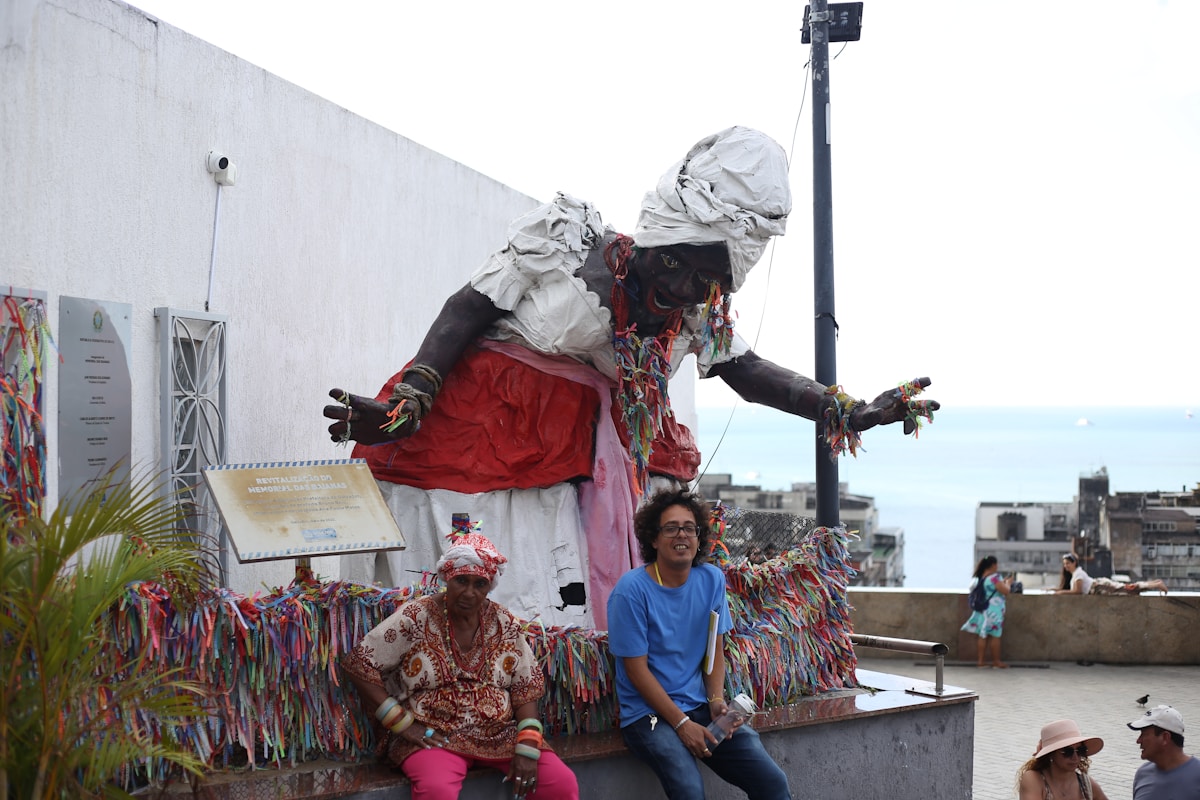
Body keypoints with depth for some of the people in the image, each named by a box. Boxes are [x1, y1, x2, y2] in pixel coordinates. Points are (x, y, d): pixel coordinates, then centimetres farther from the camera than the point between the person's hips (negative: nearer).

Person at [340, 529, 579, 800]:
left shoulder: (504, 624, 6)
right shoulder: (415, 618, -6)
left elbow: (526, 687, 7)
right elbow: (358, 665, -9)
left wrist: (527, 747, -8)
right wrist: (402, 723, -14)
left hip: (499, 734, 4)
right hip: (434, 736, -4)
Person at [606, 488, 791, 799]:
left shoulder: (711, 580, 5)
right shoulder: (631, 590, -11)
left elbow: (715, 650, 10)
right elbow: (636, 668, -11)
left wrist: (717, 700, -8)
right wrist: (681, 723, -15)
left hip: (700, 706, 5)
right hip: (648, 714, -5)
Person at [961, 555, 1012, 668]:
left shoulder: (981, 577, 8)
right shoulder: (994, 577, -18)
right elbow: (1006, 591, -18)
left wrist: (1002, 582, 19)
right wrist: (1008, 583, 0)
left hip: (982, 610, 8)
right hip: (993, 611, -8)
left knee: (983, 635, 10)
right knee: (995, 636, 1)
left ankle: (981, 660, 11)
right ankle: (996, 662, 7)